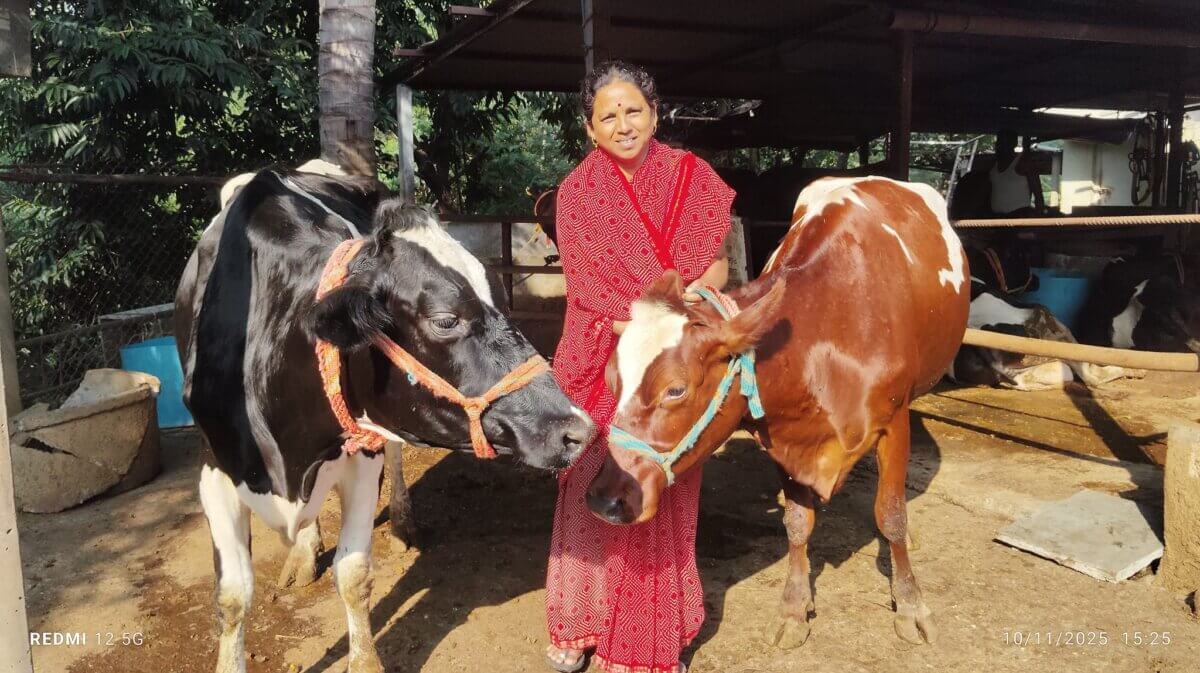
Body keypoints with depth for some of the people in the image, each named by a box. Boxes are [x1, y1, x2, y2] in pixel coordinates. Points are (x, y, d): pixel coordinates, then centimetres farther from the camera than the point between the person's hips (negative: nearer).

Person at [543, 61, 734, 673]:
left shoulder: (690, 176, 1)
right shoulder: (578, 191, -2)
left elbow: (717, 263, 4)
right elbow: (590, 289, -8)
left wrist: (695, 292, -18)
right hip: (599, 365, -1)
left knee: (664, 500, 9)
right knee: (591, 492, 7)